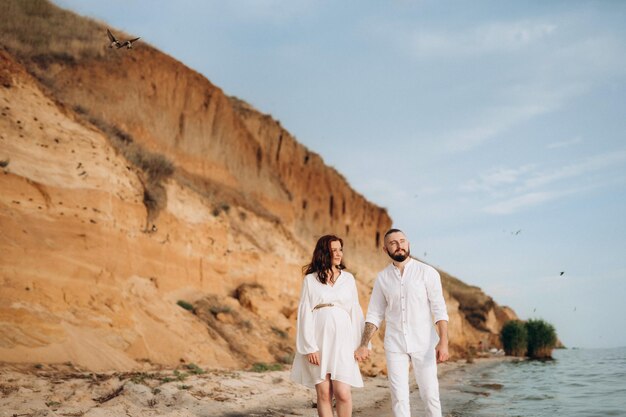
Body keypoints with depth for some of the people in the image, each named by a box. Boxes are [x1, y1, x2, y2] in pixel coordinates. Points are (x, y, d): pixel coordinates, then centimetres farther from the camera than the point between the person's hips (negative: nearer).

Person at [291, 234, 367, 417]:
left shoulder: (348, 278, 11)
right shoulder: (310, 280, 3)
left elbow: (355, 312, 10)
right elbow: (304, 313, -1)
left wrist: (361, 343, 5)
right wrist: (309, 347, -9)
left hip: (341, 341, 1)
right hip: (318, 341, -1)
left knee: (342, 393, -10)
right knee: (324, 394, 1)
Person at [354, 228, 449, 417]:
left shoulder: (427, 272, -3)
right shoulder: (382, 277, 6)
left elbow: (439, 309, -8)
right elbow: (375, 314, 9)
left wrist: (443, 342, -19)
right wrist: (364, 345, -1)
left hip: (424, 344, -2)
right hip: (394, 345, 2)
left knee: (430, 394, -1)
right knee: (399, 396, 2)